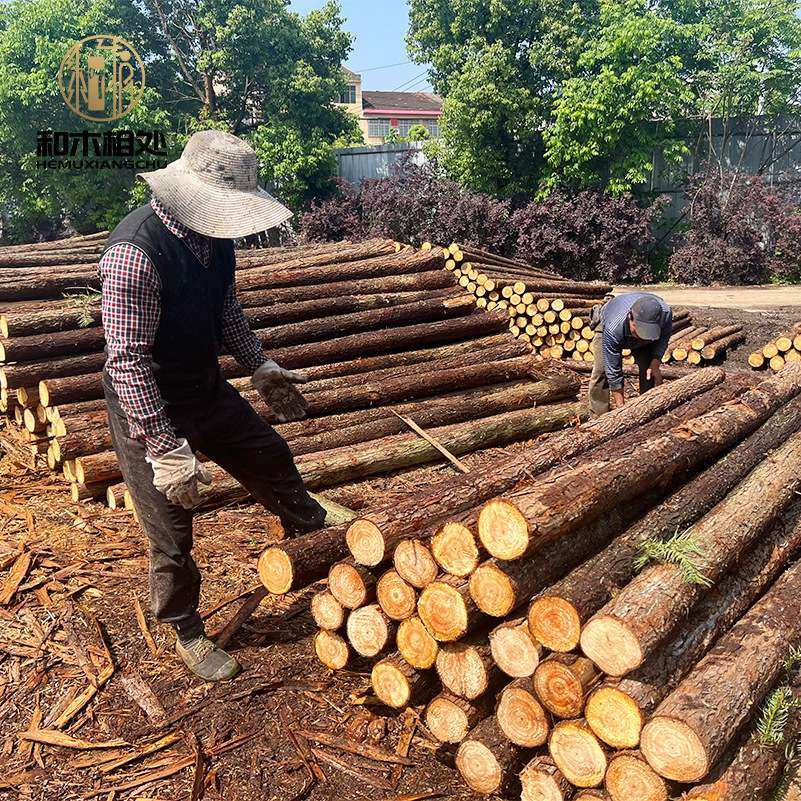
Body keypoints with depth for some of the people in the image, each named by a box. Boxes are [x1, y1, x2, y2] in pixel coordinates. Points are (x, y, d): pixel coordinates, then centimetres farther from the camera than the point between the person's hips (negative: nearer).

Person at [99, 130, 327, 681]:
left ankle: (314, 530, 49)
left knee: (272, 461, 20)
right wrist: (165, 449, -30)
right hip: (149, 408, -7)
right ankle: (187, 635, 31)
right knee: (172, 535, 6)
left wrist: (261, 367, 12)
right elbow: (127, 358, -30)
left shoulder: (215, 233, -4)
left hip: (208, 388, 7)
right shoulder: (136, 252, -30)